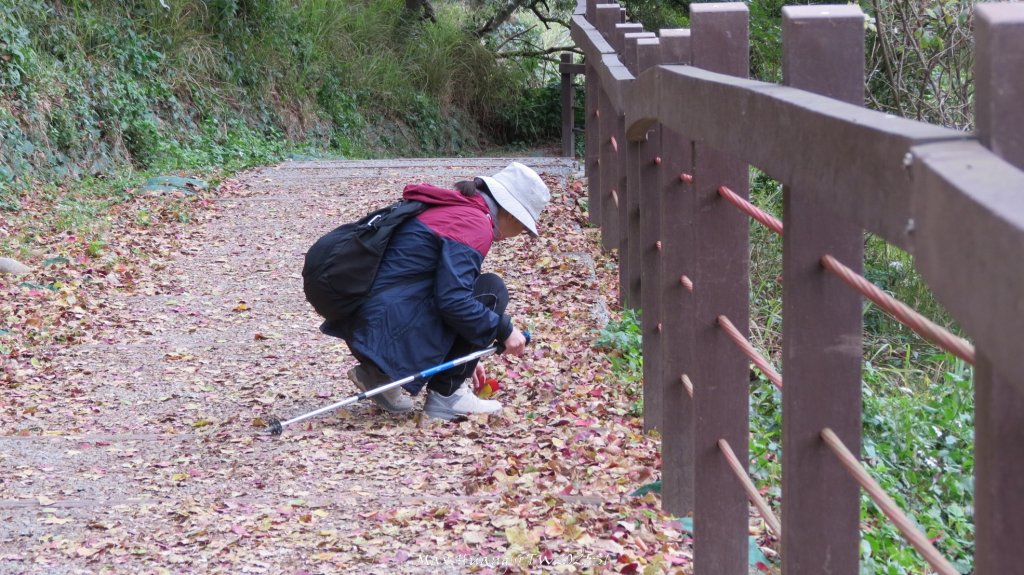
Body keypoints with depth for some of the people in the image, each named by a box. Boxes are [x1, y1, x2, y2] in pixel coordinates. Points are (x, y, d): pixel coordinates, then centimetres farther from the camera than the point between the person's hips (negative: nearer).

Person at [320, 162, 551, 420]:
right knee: (491, 291, -3)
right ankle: (446, 394, 1)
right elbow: (453, 300, -20)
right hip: (390, 335, -10)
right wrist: (504, 330, -7)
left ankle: (380, 375, 15)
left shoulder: (447, 209, 21)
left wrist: (465, 356, 35)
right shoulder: (475, 225, -11)